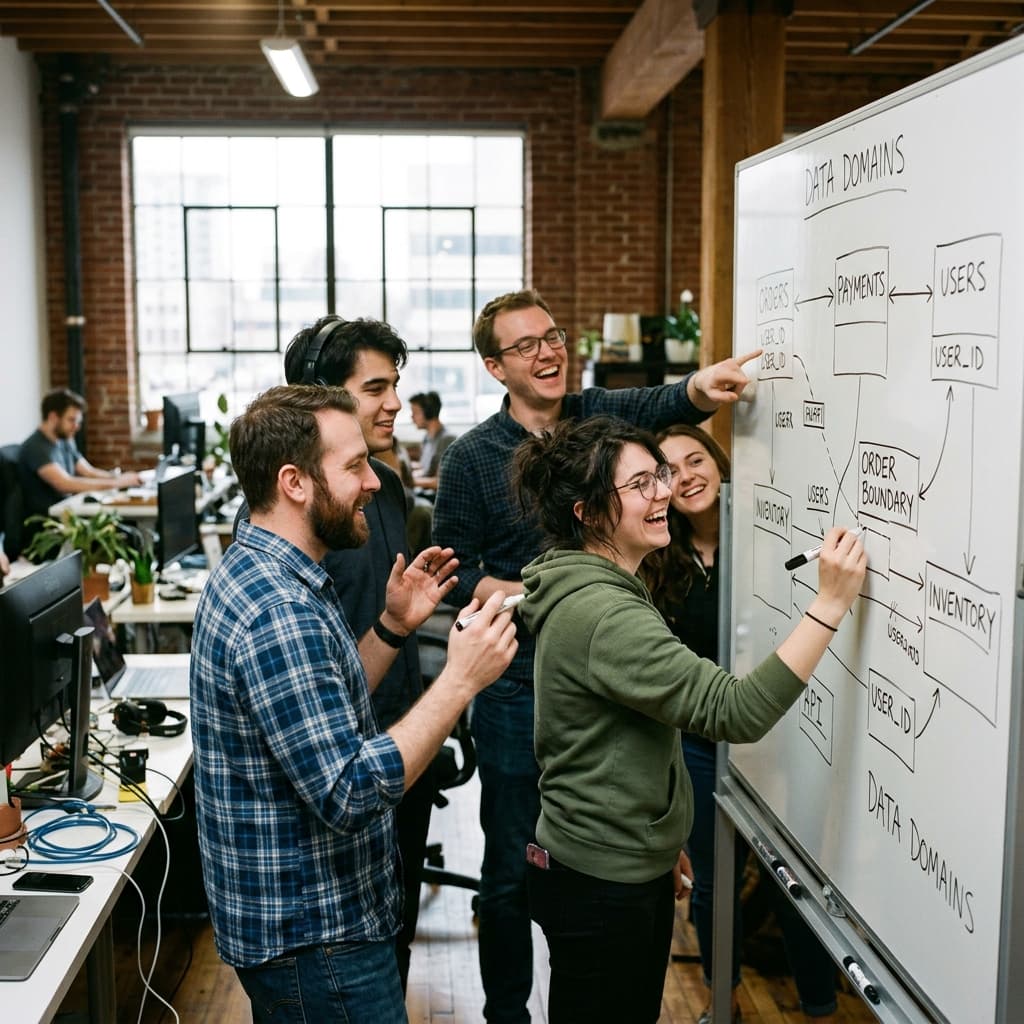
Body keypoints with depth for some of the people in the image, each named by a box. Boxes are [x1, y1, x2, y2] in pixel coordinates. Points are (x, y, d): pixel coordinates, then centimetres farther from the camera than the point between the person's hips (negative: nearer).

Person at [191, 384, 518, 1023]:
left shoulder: (253, 571, 5)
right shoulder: (279, 611, -28)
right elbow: (349, 794, -30)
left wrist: (393, 627, 4)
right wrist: (460, 680, -28)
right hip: (314, 939, -10)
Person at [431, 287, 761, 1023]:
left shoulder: (597, 415, 2)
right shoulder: (471, 457, -4)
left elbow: (656, 404, -19)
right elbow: (454, 571, -1)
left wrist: (701, 386, -41)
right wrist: (532, 596, -18)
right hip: (518, 690, -2)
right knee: (513, 865, 9)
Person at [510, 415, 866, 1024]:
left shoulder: (603, 590, 8)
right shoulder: (601, 615, -26)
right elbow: (736, 713, -31)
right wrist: (832, 603, -30)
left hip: (634, 866, 10)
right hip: (599, 885, -10)